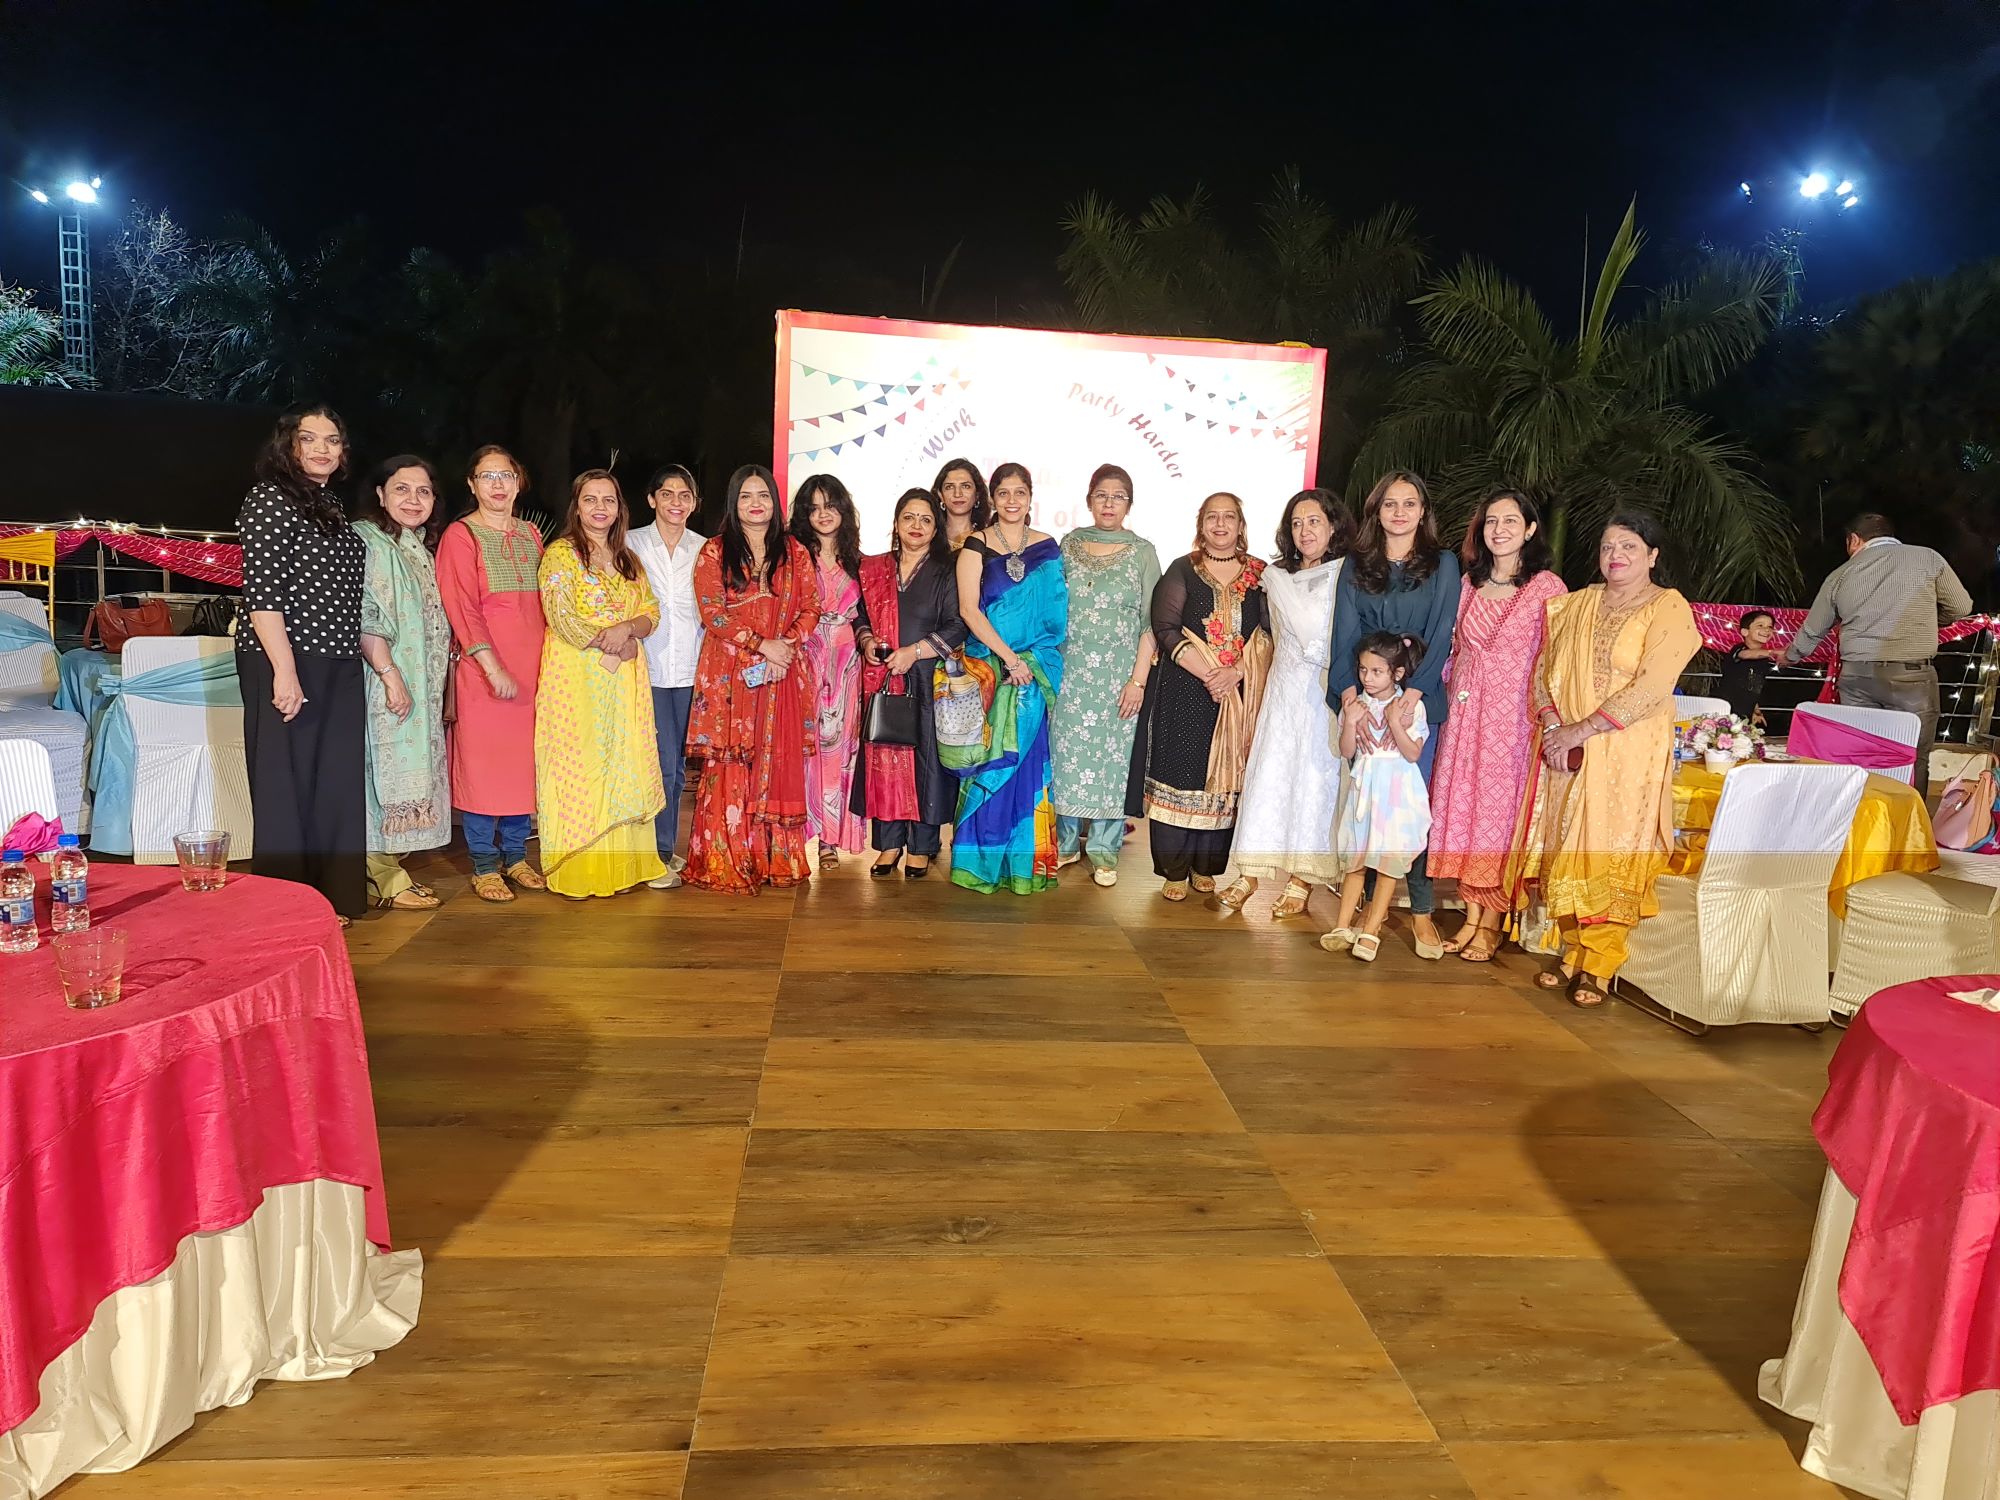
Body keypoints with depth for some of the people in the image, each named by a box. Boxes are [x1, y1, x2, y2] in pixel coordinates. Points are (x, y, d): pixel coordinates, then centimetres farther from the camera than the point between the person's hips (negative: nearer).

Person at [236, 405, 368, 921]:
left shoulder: (334, 508, 17)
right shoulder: (269, 501, -7)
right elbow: (262, 594, -14)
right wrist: (284, 671, -21)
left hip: (339, 667, 8)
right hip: (286, 666, -8)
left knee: (336, 781, 11)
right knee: (286, 782, 0)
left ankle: (331, 896, 23)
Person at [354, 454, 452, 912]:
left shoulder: (422, 548, 17)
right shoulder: (368, 541, -9)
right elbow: (364, 617, -18)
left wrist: (437, 685, 17)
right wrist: (389, 674, -22)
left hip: (421, 689, 8)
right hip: (384, 685, -8)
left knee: (405, 773, 10)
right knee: (385, 770, -6)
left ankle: (387, 869, 18)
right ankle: (382, 879, 1)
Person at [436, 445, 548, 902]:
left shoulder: (531, 534, 14)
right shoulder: (460, 535, -3)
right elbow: (462, 609, -11)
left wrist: (549, 660, 10)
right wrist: (494, 667, -18)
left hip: (532, 668, 5)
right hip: (482, 672, -5)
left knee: (524, 762, 9)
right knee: (481, 763, -1)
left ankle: (515, 855, 20)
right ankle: (484, 866, 8)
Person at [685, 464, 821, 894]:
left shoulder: (794, 553, 13)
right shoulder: (714, 551, 6)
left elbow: (810, 608, 7)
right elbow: (712, 612, -4)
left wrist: (786, 647, -10)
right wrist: (762, 645, -13)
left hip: (783, 676, 2)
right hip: (729, 676, -2)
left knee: (779, 764, 1)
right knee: (729, 769, -5)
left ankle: (776, 859, 8)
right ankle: (725, 864, 1)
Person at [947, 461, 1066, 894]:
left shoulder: (1048, 549, 8)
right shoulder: (976, 545, 1)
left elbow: (1058, 614, 9)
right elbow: (968, 608, -8)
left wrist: (1030, 662, -4)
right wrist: (1009, 658, -15)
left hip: (1035, 672, 2)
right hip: (987, 669, -2)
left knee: (1027, 762, 2)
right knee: (989, 765, -1)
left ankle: (1024, 863, 11)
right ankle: (983, 860, 9)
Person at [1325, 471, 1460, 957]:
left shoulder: (1442, 563, 6)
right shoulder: (1357, 564, 11)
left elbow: (1442, 635, -2)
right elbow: (1345, 632, 4)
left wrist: (1413, 693, -14)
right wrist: (1349, 692, -10)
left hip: (1418, 698, -2)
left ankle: (1422, 909, 4)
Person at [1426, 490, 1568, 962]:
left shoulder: (1547, 587, -4)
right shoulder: (1468, 583, 11)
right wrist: (1446, 700, 10)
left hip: (1513, 715, -5)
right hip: (1464, 712, 5)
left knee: (1500, 810, 0)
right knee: (1460, 807, 5)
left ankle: (1491, 922, 12)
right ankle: (1471, 914, 16)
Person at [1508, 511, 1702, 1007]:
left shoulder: (1669, 610, -4)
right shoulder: (1577, 605, 12)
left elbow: (1650, 689, -14)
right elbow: (1544, 670, 9)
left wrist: (1581, 730, -16)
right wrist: (1552, 726, -8)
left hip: (1628, 756, -4)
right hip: (1565, 753, 5)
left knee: (1610, 857, -3)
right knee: (1564, 854, 5)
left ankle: (1598, 967, 5)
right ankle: (1573, 954, 17)